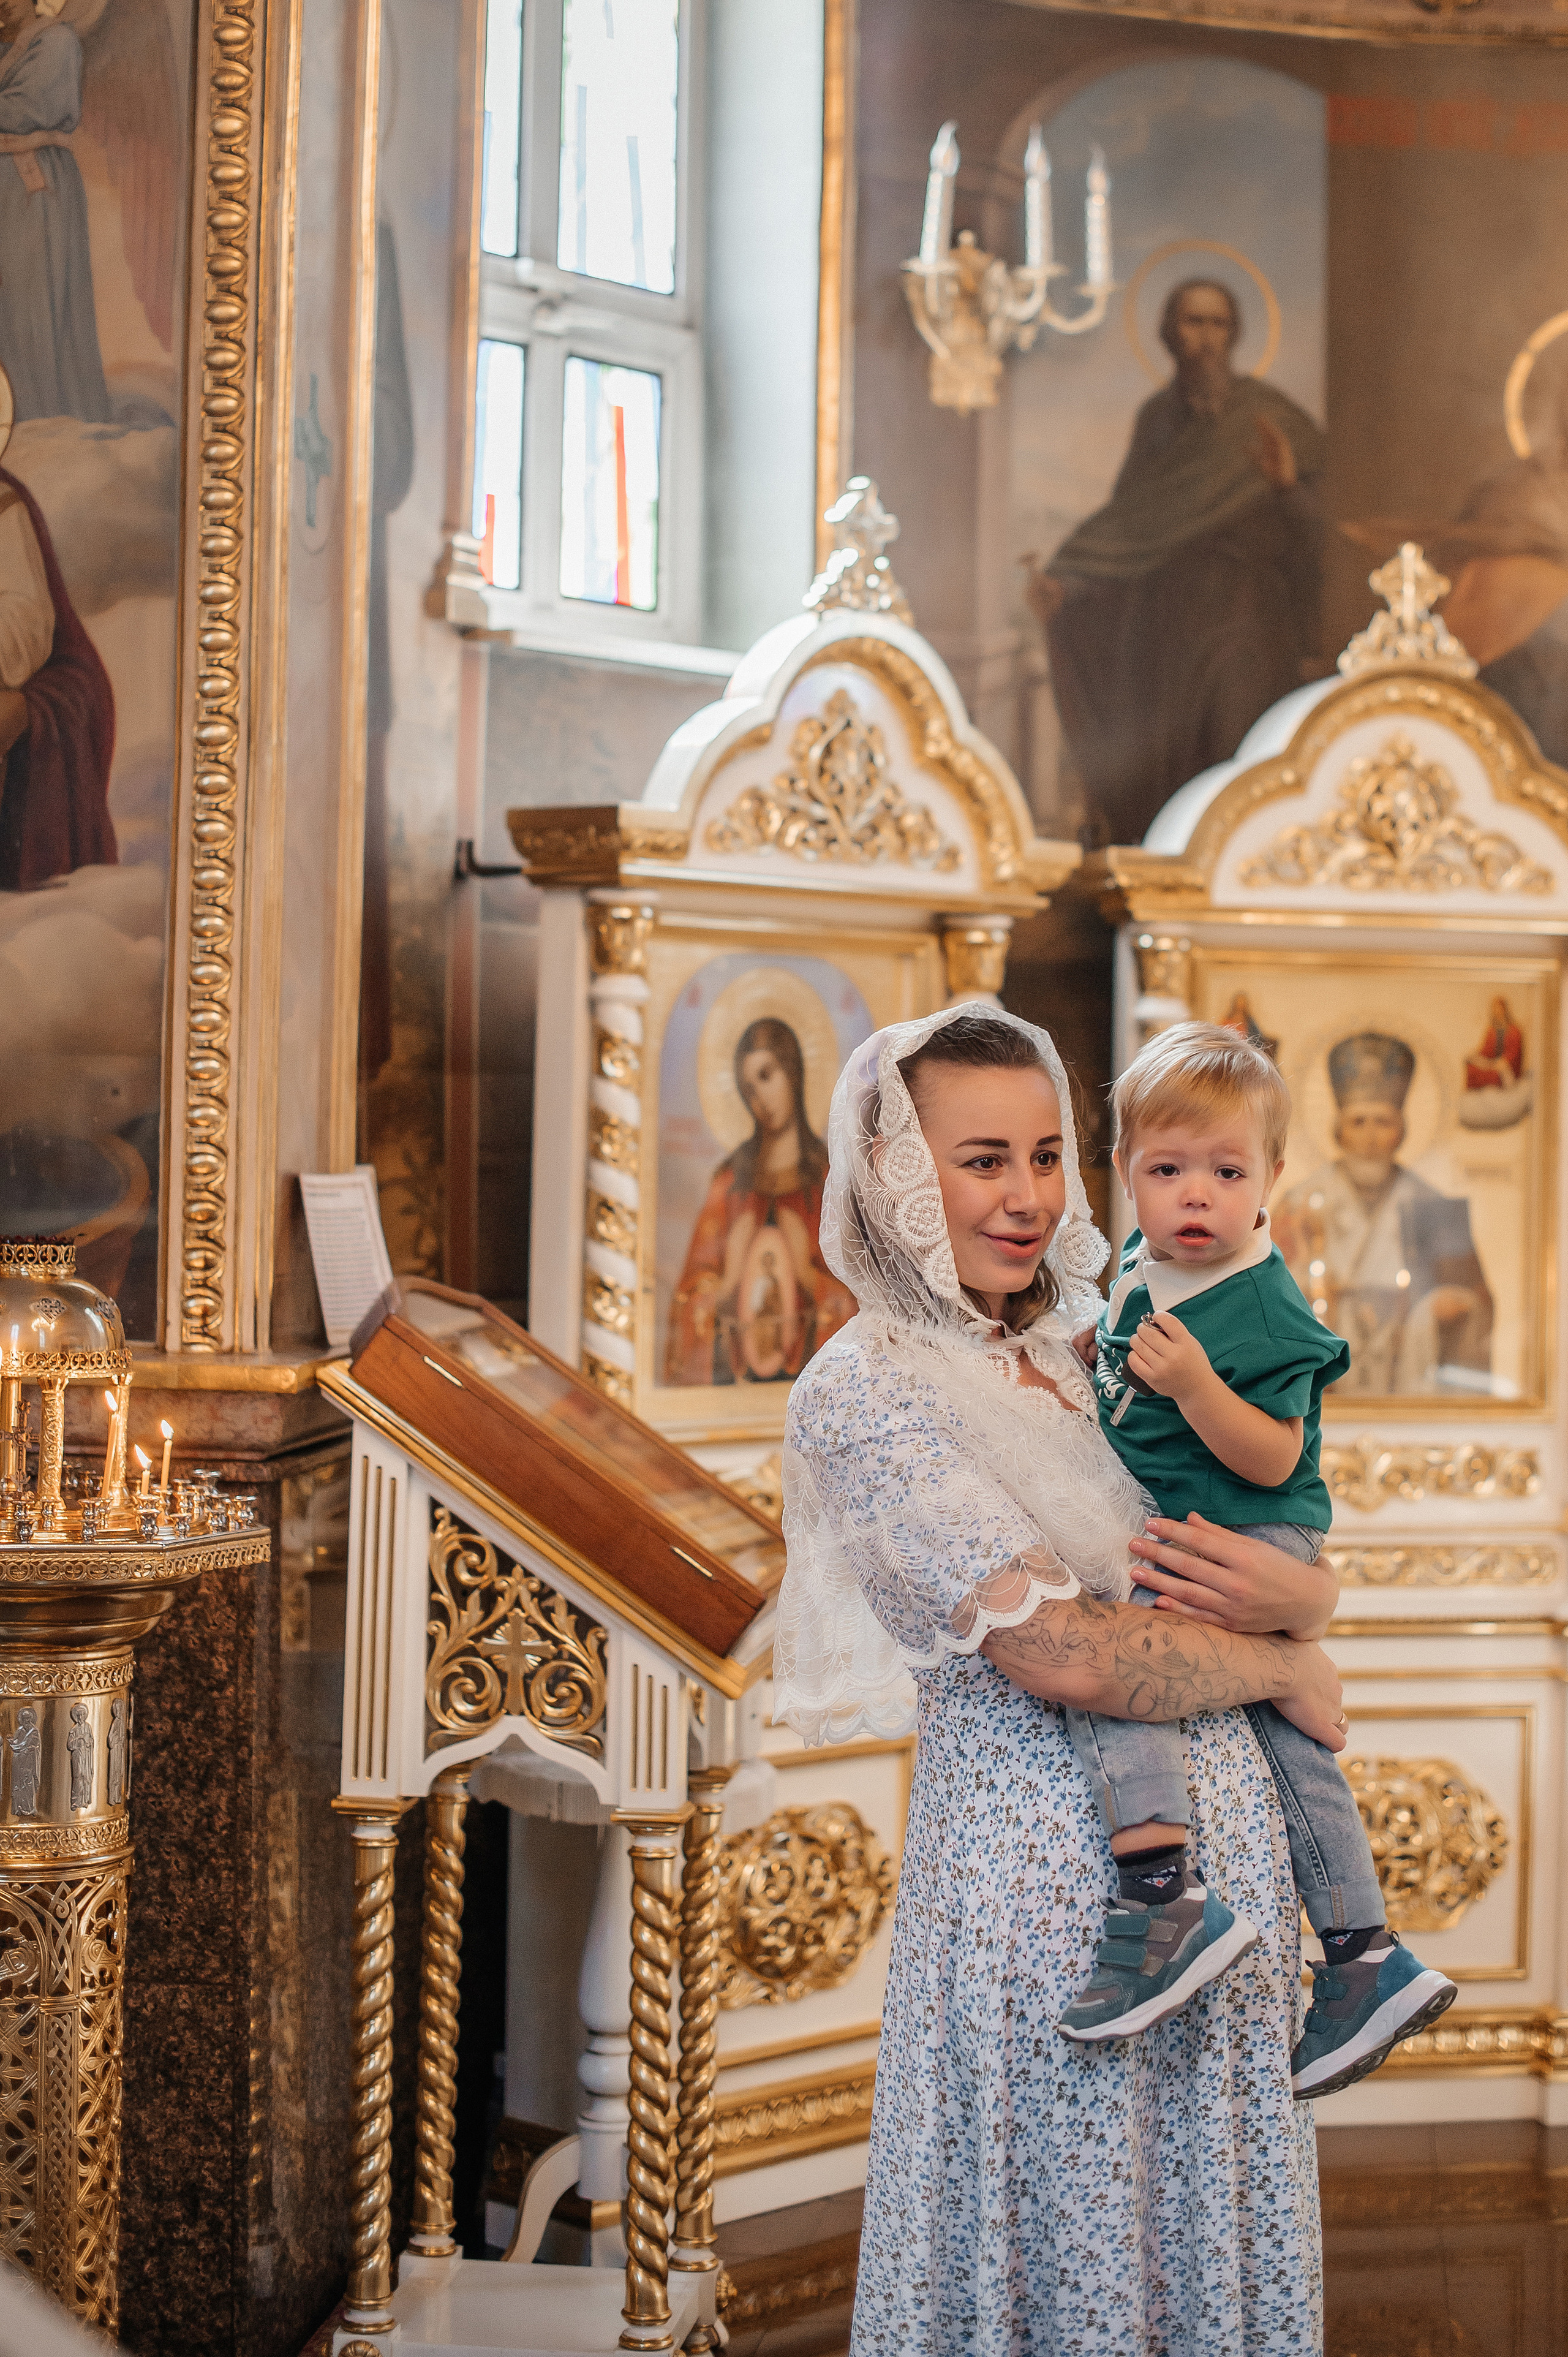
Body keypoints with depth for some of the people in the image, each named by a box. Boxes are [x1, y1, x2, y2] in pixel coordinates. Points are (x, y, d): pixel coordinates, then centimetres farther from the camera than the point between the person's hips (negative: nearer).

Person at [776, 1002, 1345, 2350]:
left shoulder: (1070, 1364, 12)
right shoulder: (866, 1389, -12)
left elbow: (1306, 1583, 12)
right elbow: (1064, 1650, -20)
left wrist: (1292, 1590, -12)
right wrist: (1282, 1668, -5)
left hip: (1223, 1841, 7)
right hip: (1044, 1875, -7)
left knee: (1218, 2247, 16)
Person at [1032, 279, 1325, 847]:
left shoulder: (1266, 416, -4)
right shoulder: (1157, 416, 10)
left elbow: (1314, 528, -7)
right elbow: (1127, 518, 11)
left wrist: (1287, 485, -27)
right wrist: (1063, 577, -3)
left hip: (1244, 616, -4)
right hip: (1163, 619, 4)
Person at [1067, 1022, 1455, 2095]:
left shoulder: (1266, 1313, -18)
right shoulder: (1142, 1265, 7)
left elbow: (1272, 1460, -23)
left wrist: (1193, 1384, -32)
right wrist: (1093, 1347, 11)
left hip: (1249, 1544, -10)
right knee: (1290, 1744, 15)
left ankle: (1166, 1902, -38)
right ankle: (1368, 1962, 26)